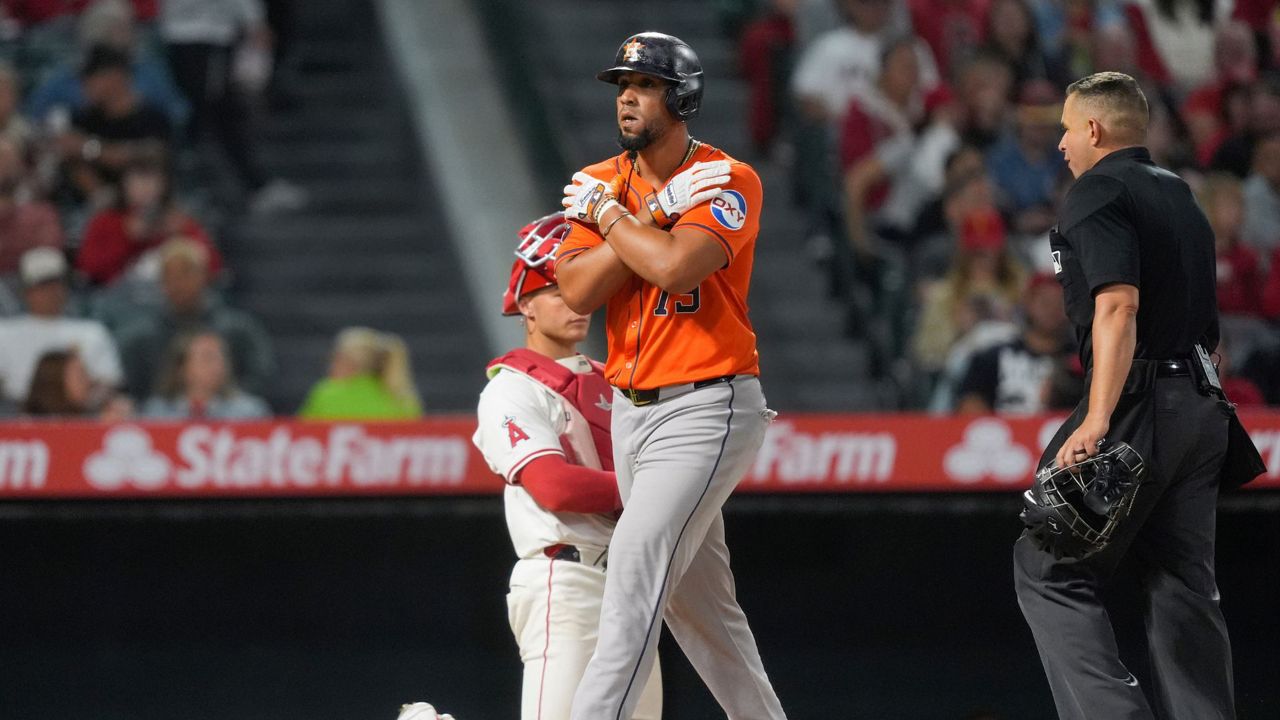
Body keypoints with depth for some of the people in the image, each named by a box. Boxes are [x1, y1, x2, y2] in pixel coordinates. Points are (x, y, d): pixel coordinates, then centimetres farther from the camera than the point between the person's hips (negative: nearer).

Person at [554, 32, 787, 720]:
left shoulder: (728, 180, -10)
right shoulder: (598, 183, 8)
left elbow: (675, 268, -27)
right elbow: (579, 292, -6)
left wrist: (609, 213, -11)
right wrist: (656, 212, -13)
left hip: (707, 408, -7)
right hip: (631, 407, 7)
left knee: (635, 568, -19)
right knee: (695, 598, 13)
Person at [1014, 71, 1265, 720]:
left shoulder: (1098, 193, -7)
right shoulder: (1179, 193, 20)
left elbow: (1118, 304, -20)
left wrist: (1098, 420, -28)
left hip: (1140, 401, -8)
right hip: (1203, 406, 8)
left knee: (1048, 570, -5)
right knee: (1182, 582, 8)